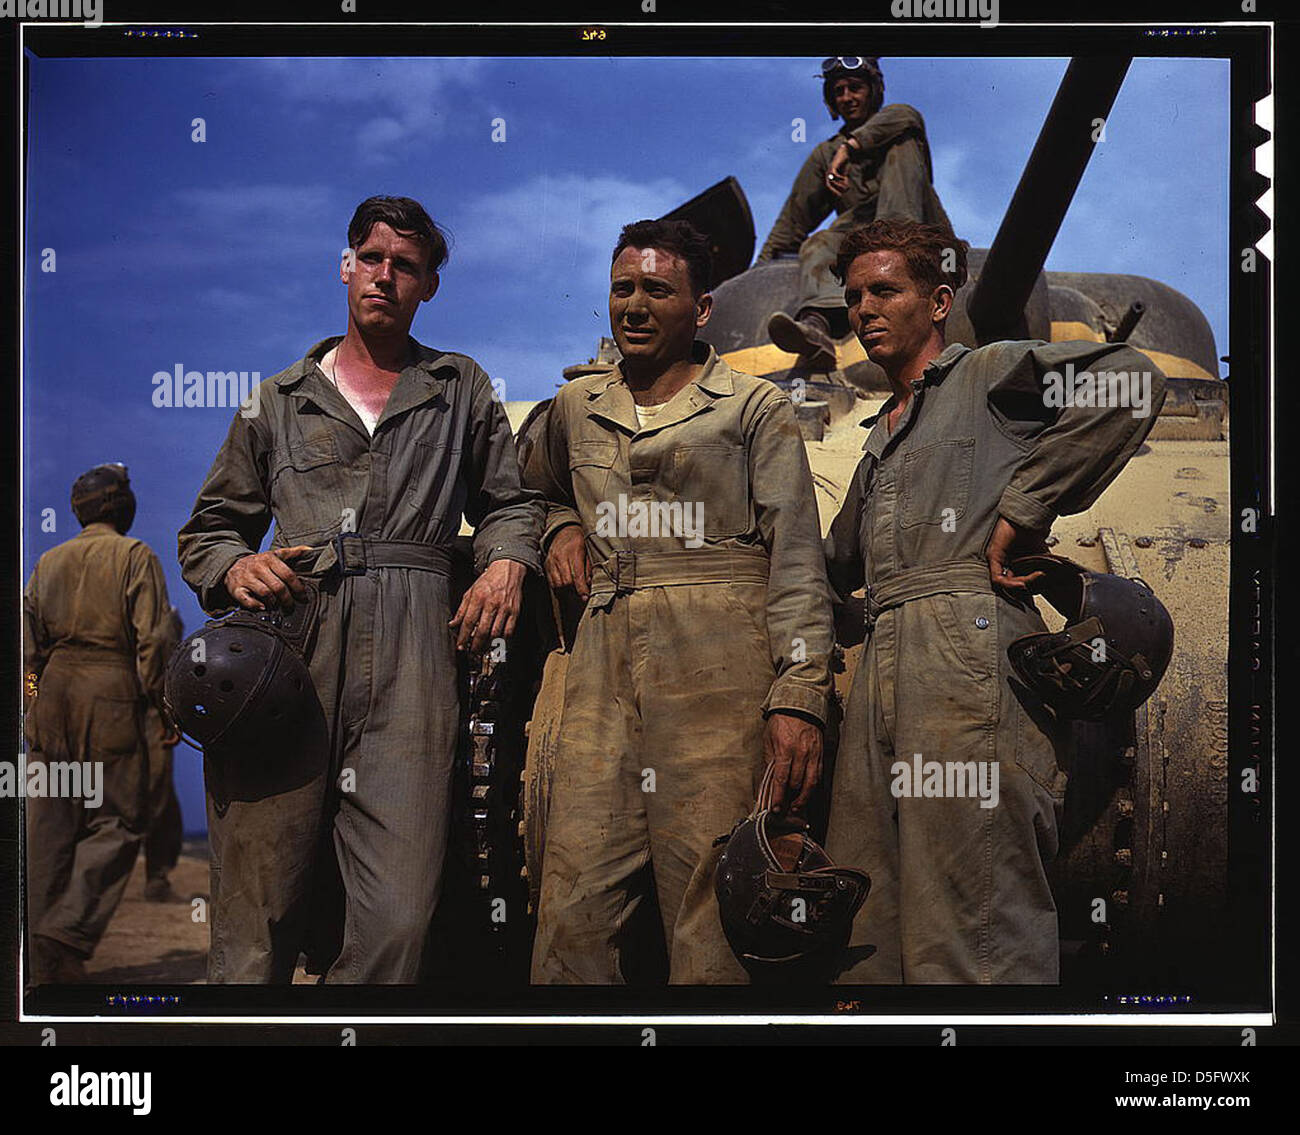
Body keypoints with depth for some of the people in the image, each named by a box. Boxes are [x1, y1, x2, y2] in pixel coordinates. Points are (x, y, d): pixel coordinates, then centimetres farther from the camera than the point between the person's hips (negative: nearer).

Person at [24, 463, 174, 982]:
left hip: (52, 693, 6)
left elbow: (27, 637, 11)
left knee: (48, 824, 8)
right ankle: (67, 936, -15)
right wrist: (159, 701, -1)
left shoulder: (49, 561, 15)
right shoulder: (135, 556, -1)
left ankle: (42, 957, 10)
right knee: (117, 819, 0)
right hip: (111, 692, -5)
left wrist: (32, 697, 16)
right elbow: (151, 638, -8)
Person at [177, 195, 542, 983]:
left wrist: (507, 561, 7)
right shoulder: (278, 399, 22)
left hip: (410, 661, 0)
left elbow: (511, 502, 29)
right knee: (259, 914, -4)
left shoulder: (463, 390, 23)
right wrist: (237, 567, 1)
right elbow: (209, 529, 24)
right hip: (283, 654, 1)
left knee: (398, 921, -12)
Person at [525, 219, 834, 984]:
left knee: (711, 910, -7)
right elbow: (539, 490, 41)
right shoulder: (577, 408, 21)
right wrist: (562, 526, 17)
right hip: (605, 670, 4)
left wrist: (798, 697, -10)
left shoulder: (755, 409, 8)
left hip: (720, 675, -4)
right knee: (575, 907, -3)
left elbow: (797, 563, 2)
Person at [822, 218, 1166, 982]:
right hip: (882, 674, 8)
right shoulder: (881, 438, 30)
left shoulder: (990, 374, 7)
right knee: (865, 941, 5)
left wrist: (1022, 511, -10)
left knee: (968, 936, -11)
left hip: (968, 660, -8)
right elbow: (838, 565, 39)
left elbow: (1130, 379, -12)